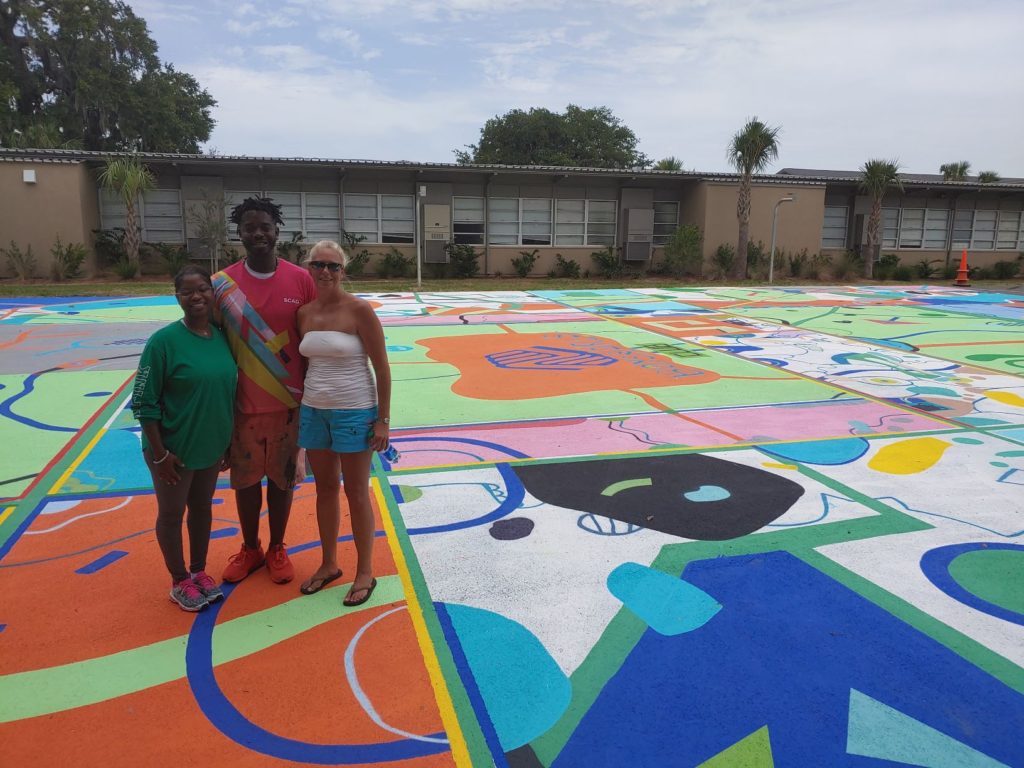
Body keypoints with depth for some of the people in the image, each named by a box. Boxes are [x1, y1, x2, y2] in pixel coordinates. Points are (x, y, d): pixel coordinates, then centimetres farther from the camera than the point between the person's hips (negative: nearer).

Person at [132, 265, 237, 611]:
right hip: (173, 449, -5)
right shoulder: (164, 341, -17)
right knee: (171, 514, 12)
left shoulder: (222, 337, -1)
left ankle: (199, 571, 38)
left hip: (211, 446, 5)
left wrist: (227, 441, 11)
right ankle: (180, 582, 30)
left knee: (202, 507, 19)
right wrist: (159, 453, -15)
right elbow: (144, 403, -15)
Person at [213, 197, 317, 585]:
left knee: (282, 477, 12)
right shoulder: (222, 284, -4)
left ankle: (277, 548, 31)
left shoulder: (301, 280, -4)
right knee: (245, 478, 13)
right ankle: (250, 548, 34)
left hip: (289, 403, 0)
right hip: (243, 404, 1)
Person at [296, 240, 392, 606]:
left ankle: (365, 573, 20)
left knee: (356, 493, 4)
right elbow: (304, 363, 13)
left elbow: (382, 368, -11)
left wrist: (383, 420, -12)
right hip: (313, 411, 6)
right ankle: (329, 564, 32)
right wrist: (299, 411, 13)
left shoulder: (359, 310, -12)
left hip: (354, 412, -5)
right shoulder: (304, 313, 4)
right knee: (325, 489, 15)